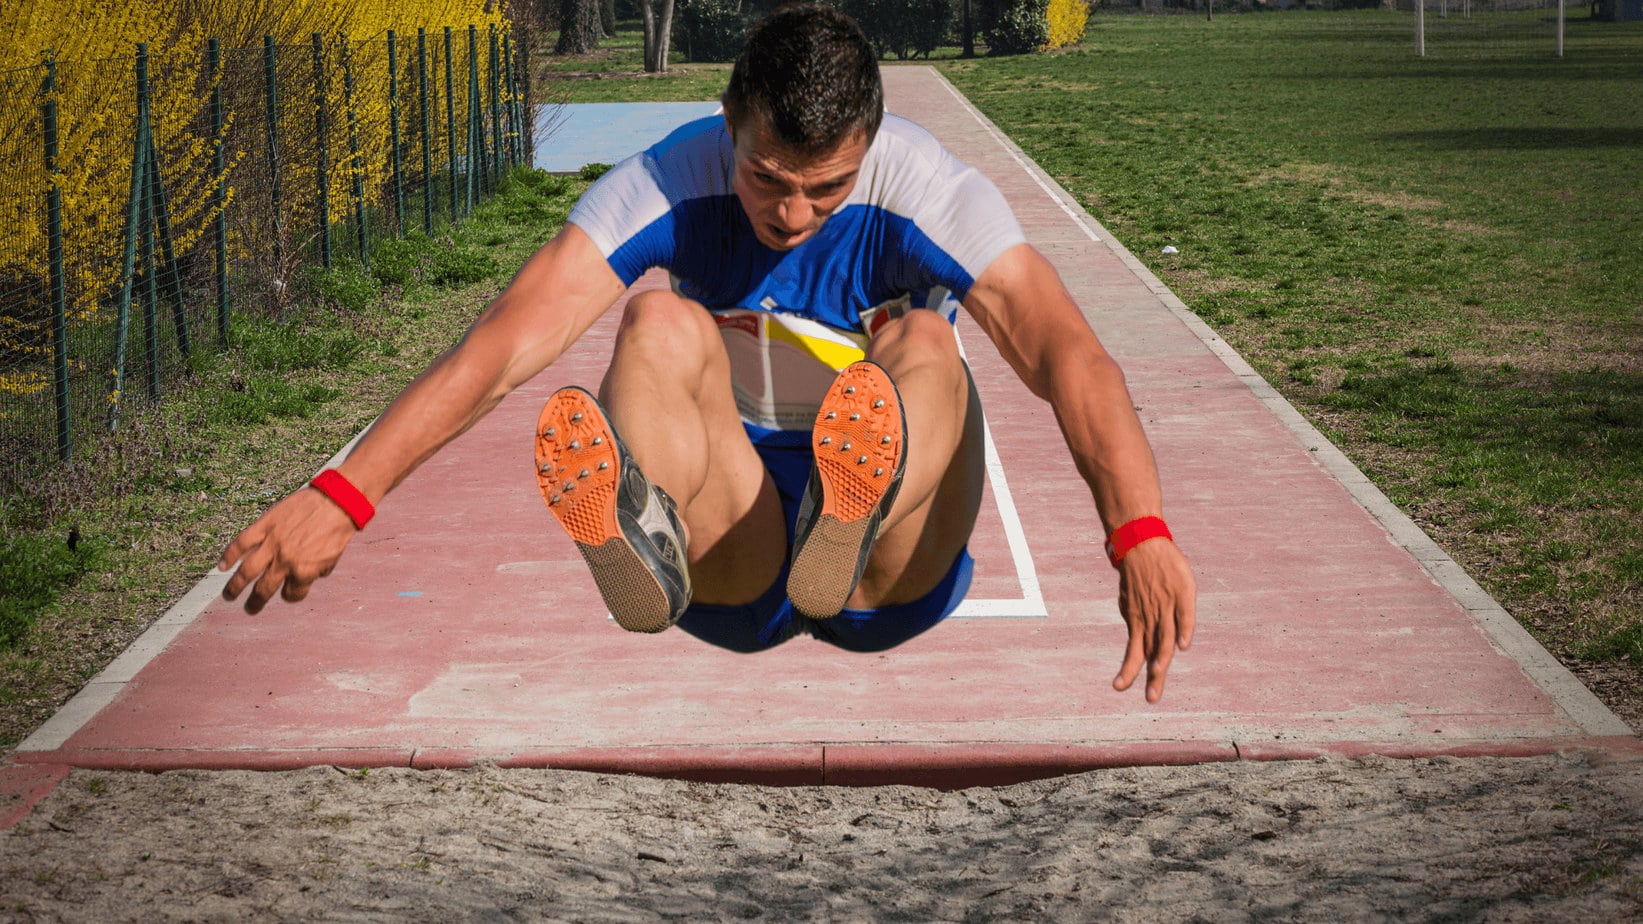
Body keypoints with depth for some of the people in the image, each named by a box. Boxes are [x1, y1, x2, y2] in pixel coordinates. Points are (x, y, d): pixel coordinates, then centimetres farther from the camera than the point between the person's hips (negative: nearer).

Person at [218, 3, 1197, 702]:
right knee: (663, 324, -24)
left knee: (923, 343, -29)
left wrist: (1141, 531, -48)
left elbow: (1063, 349, -30)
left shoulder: (923, 189, -16)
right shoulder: (672, 181, -12)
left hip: (894, 588, -1)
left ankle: (852, 527, -61)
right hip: (732, 576, 1)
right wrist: (342, 494, -35)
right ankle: (644, 538, -56)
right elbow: (508, 342, -22)